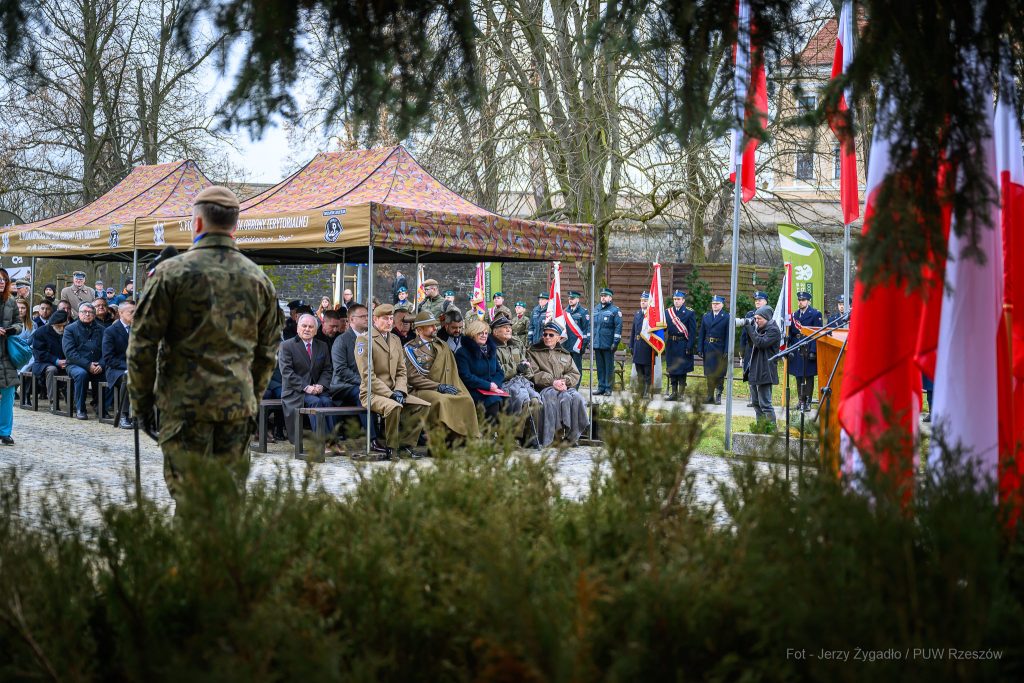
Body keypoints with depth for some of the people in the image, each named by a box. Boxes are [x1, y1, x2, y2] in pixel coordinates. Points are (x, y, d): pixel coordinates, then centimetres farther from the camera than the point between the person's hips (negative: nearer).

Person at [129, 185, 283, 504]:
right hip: (238, 404, 4)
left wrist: (141, 400, 5)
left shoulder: (172, 272, -5)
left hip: (185, 403, -4)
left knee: (189, 495, 1)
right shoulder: (258, 278, 8)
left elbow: (142, 343, -5)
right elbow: (268, 350, 14)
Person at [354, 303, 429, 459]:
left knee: (423, 405, -10)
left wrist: (400, 391, -5)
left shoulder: (395, 340, 17)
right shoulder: (364, 340, -7)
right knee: (394, 406, -36)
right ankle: (391, 448, -18)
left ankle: (405, 445, -3)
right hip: (371, 393, -7)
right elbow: (367, 375, -14)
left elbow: (402, 371, 16)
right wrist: (390, 394, -19)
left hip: (393, 392, 7)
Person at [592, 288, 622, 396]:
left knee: (609, 367, 0)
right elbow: (592, 325, 19)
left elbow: (618, 327, -8)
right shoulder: (596, 309, 14)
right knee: (600, 367, 10)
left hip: (608, 345, -5)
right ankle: (601, 387, 16)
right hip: (597, 344, 5)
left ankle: (608, 388, 5)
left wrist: (615, 342, -15)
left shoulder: (615, 310, -3)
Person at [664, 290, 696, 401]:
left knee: (682, 370, 0)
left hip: (683, 346, -4)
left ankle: (682, 394, 6)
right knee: (672, 370, 8)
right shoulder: (667, 312, 11)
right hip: (671, 345, 4)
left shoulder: (689, 313, -3)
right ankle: (674, 393, 15)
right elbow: (664, 327, 12)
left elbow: (692, 332, -7)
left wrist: (689, 347, -14)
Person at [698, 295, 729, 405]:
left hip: (720, 349, -4)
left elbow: (729, 335, -6)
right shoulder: (706, 316, 11)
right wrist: (700, 348, 2)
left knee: (719, 373, 0)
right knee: (709, 373, 6)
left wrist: (727, 351, -13)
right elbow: (702, 334, 10)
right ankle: (710, 396, 13)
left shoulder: (727, 317, -2)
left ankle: (718, 395, 8)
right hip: (708, 349, 4)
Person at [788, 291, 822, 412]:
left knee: (809, 377, 0)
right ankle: (800, 400, 16)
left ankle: (807, 402, 2)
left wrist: (813, 351, -15)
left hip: (809, 350, -5)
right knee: (799, 377, 9)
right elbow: (791, 333, 14)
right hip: (797, 351, 5)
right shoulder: (794, 314, 13)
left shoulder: (815, 314, -4)